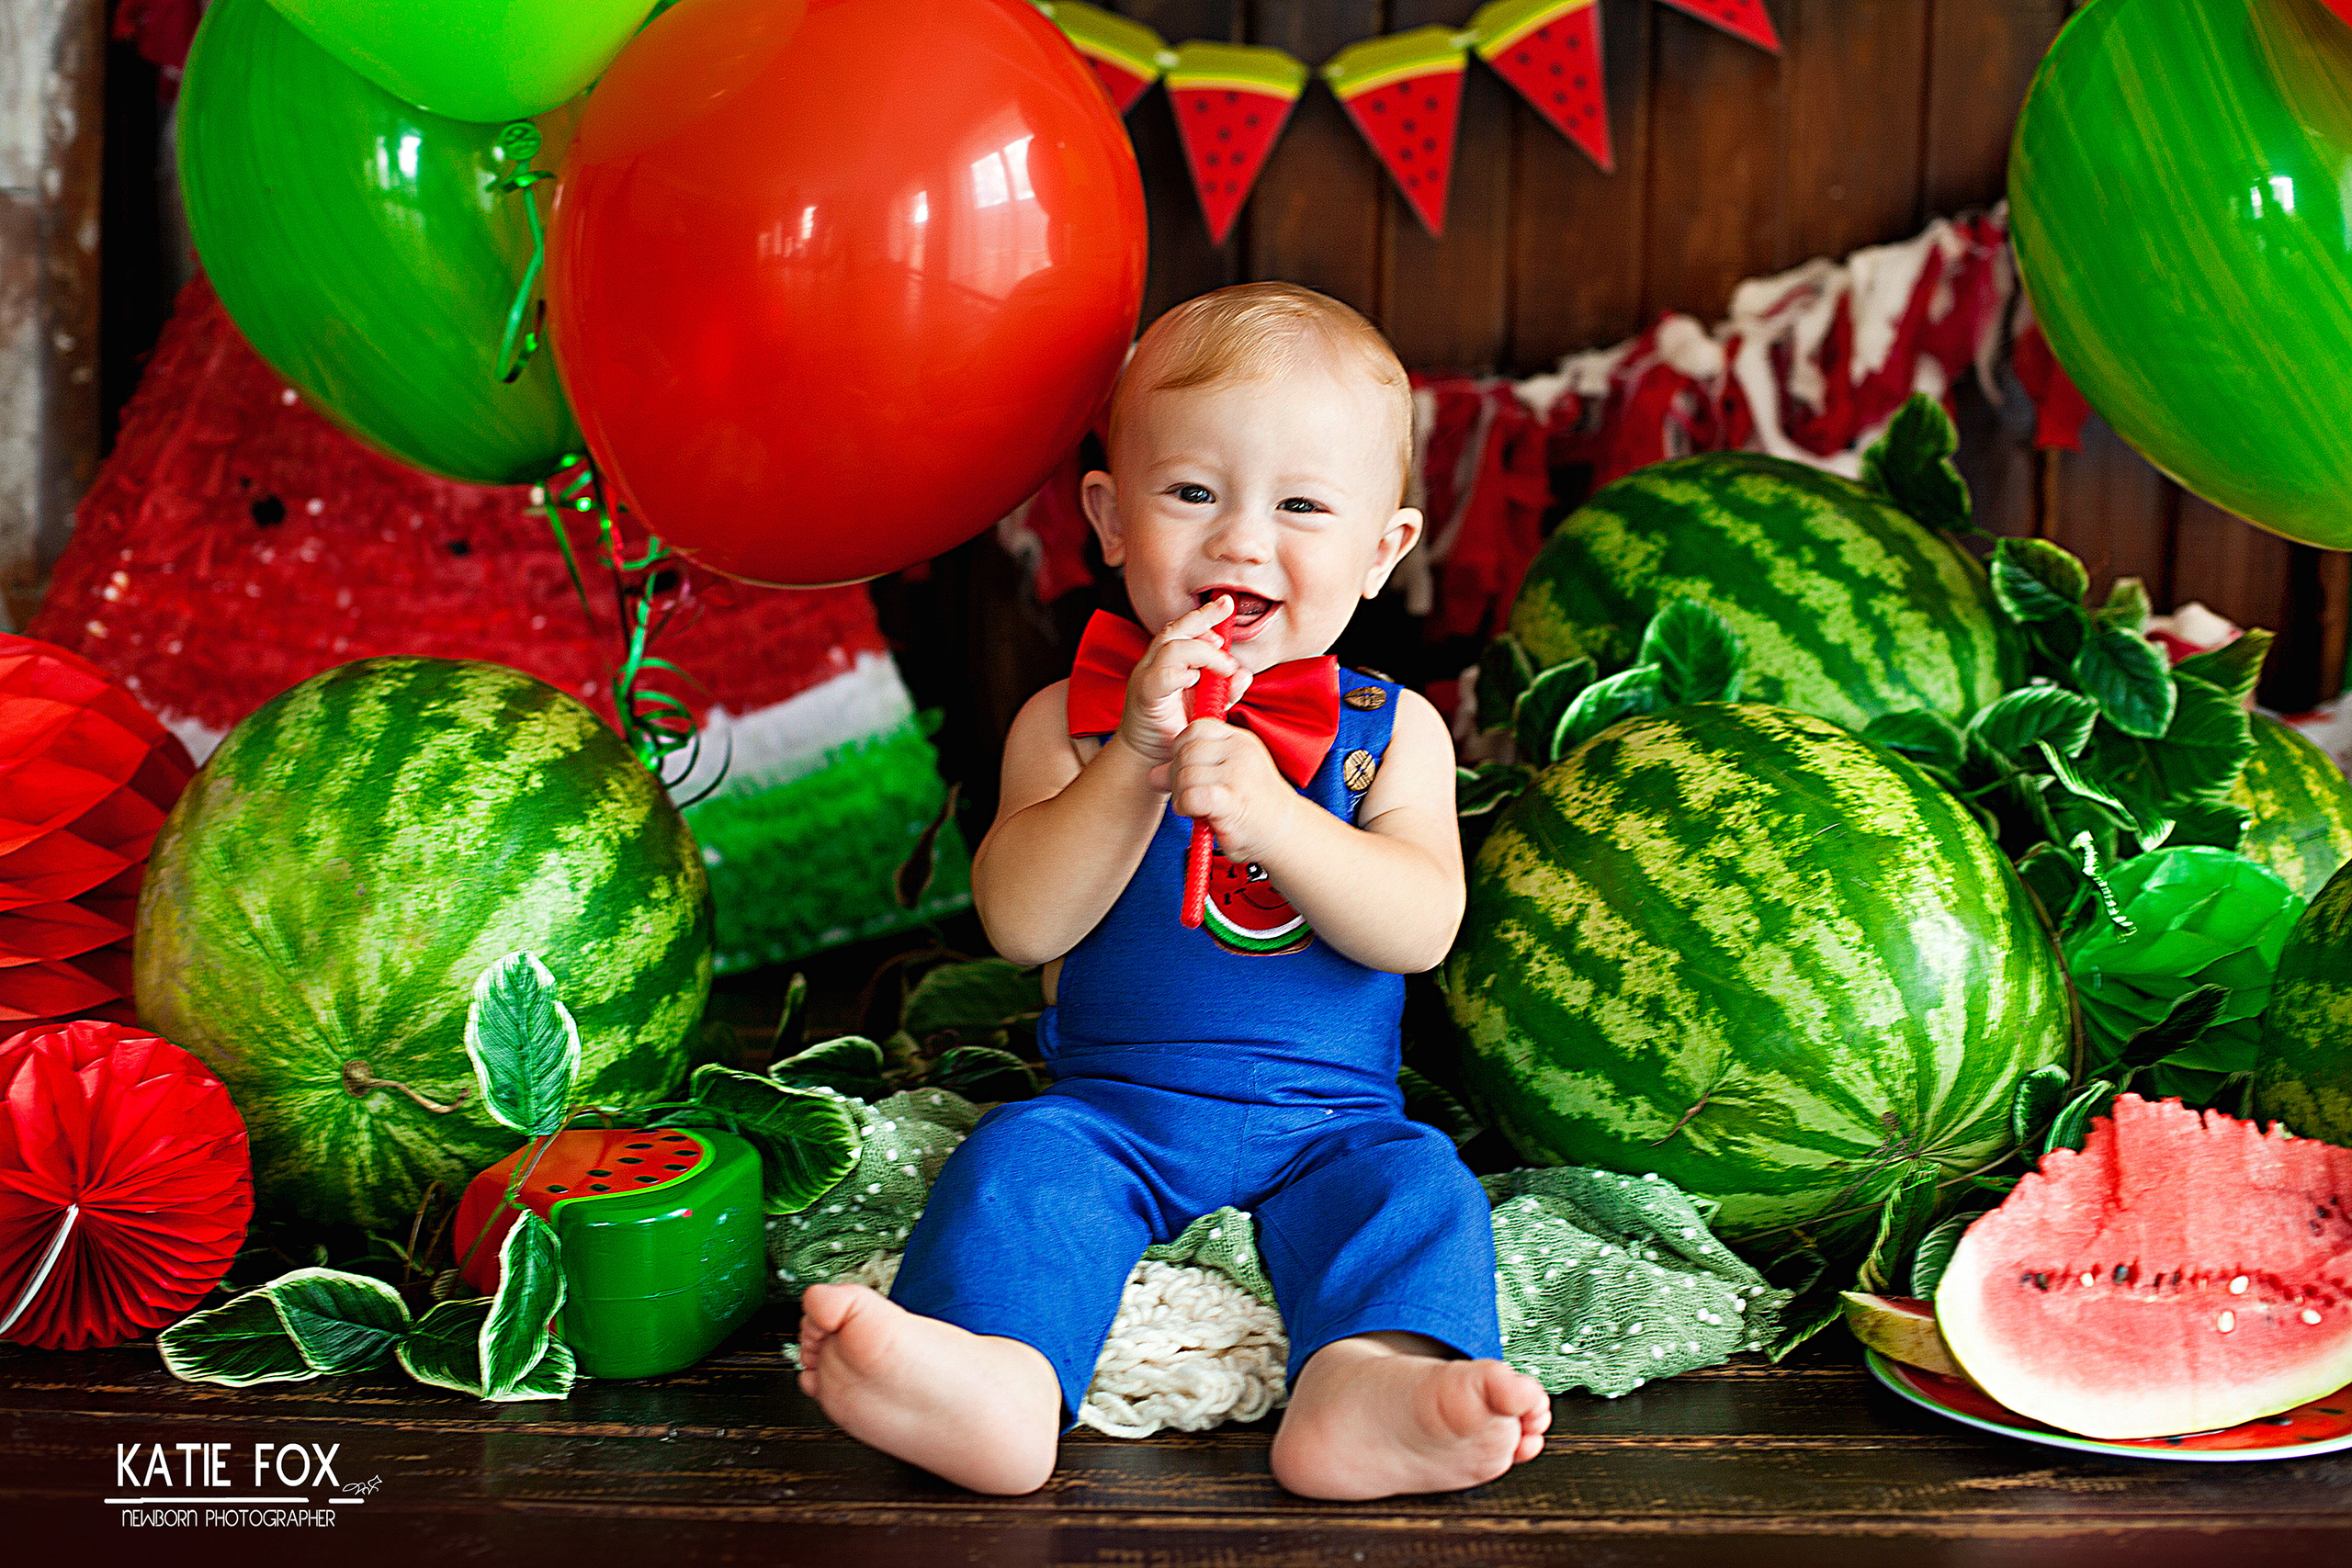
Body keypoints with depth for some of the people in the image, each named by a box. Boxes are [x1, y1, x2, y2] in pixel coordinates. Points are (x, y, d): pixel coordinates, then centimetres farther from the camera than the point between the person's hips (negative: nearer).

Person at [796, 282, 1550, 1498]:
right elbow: (1020, 923, -9)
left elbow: (1420, 929, -10)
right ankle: (998, 1379, -52)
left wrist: (1269, 814, -26)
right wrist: (1136, 762, -21)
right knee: (1018, 1159, -27)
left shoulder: (1393, 729, 5)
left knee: (1411, 1178, -26)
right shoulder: (1070, 719, 4)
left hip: (1330, 1112, 1)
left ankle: (1365, 1383, -52)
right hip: (1110, 1103, 0)